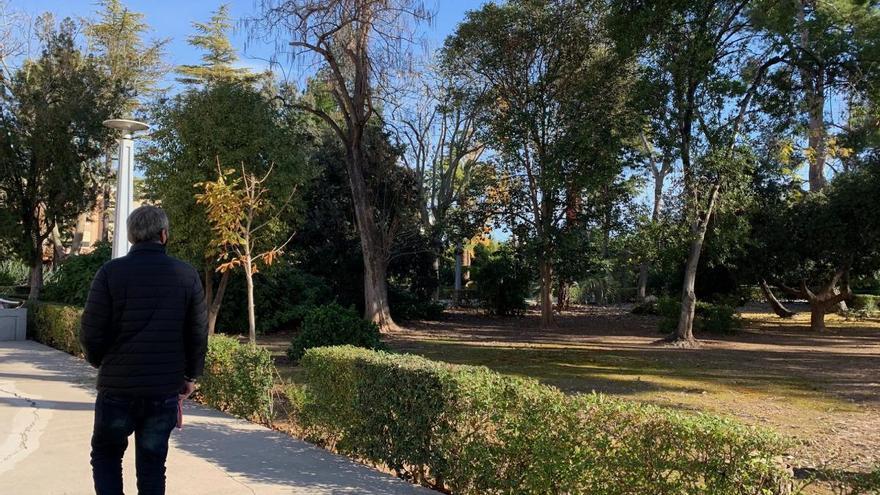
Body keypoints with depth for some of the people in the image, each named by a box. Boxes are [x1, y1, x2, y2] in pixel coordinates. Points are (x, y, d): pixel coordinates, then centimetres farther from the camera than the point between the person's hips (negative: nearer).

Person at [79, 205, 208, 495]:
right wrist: (191, 375, 13)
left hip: (118, 387, -1)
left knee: (106, 455, 19)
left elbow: (91, 332, -7)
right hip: (166, 390, 1)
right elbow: (198, 333, -1)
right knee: (152, 464, 12)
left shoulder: (112, 272, -7)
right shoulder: (188, 275, -2)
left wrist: (100, 362, 14)